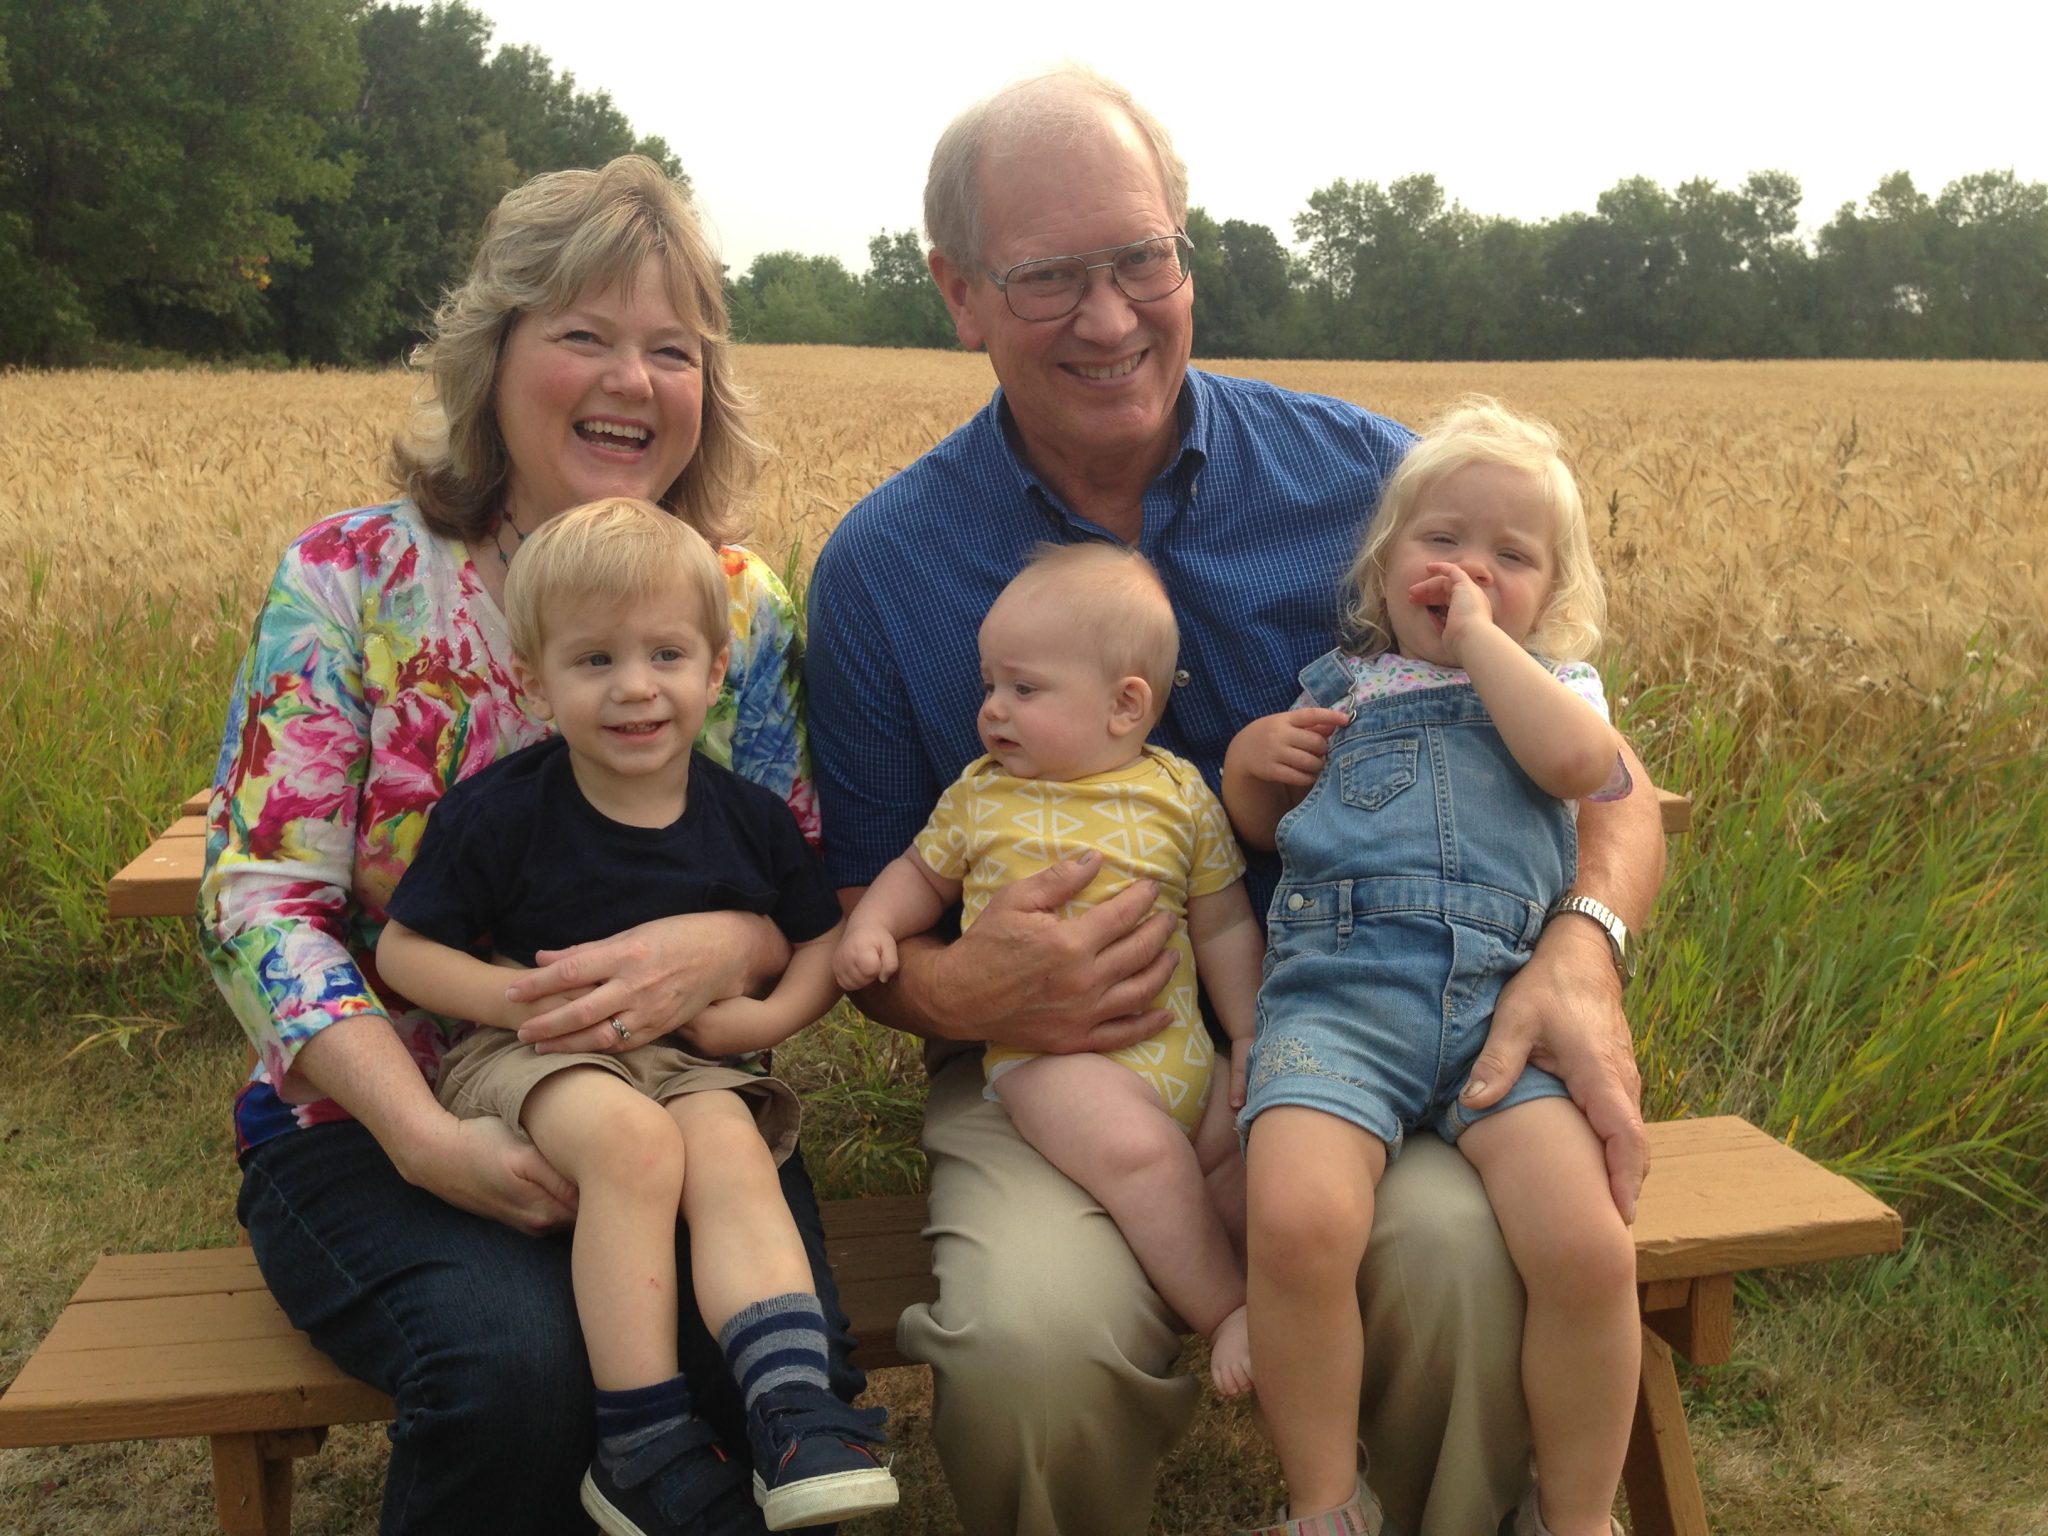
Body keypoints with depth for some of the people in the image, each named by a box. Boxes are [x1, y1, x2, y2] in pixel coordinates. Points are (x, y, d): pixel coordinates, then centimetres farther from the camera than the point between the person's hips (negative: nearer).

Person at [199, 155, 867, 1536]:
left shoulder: (743, 606, 3)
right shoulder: (352, 578, -3)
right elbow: (259, 896, -9)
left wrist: (719, 944, -26)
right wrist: (426, 1137, -23)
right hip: (377, 1123, -1)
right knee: (512, 1363, -29)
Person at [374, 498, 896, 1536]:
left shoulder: (747, 816, 3)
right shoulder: (499, 811, -6)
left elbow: (825, 938, 13)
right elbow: (402, 950, 0)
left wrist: (769, 1015, -9)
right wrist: (524, 997, -16)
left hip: (685, 1059, 3)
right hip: (529, 1060, -3)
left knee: (733, 1151, -30)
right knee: (630, 1139, -33)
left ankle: (795, 1415, -33)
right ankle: (641, 1443, -24)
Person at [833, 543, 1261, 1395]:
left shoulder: (1178, 793, 6)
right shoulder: (981, 794, 7)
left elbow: (1225, 925, 11)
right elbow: (922, 873, 23)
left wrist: (1251, 1040, 6)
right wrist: (871, 926, 3)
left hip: (1177, 1044, 4)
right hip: (1048, 1049, -3)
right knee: (1143, 1151, -27)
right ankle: (1224, 1315, -11)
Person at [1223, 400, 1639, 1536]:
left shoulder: (1551, 686, 22)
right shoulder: (1335, 684, 26)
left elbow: (1580, 763, -3)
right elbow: (1259, 826, 33)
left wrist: (1479, 633, 4)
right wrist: (1250, 756, 12)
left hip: (1507, 991, 0)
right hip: (1340, 984, 0)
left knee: (1588, 1246, -24)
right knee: (1298, 1221, -30)